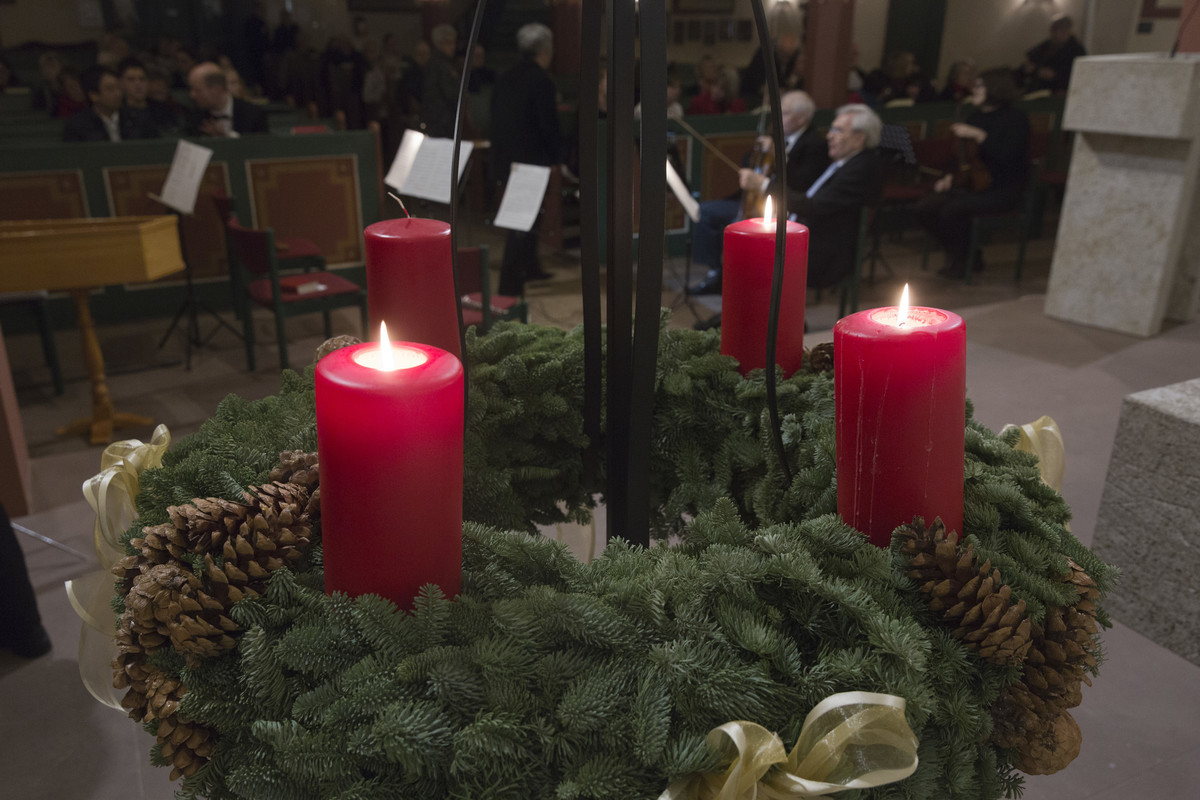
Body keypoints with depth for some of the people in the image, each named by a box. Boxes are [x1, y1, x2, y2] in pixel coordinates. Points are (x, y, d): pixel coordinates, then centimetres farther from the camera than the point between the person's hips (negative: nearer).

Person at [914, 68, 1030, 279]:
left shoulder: (1016, 118, -7)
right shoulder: (976, 118, 15)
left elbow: (1007, 155, -23)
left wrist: (978, 135, -25)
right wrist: (949, 176, 4)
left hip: (1003, 189, -7)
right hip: (972, 184, 8)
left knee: (951, 210, -31)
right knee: (924, 208, -12)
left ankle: (960, 261, -5)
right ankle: (960, 255, 4)